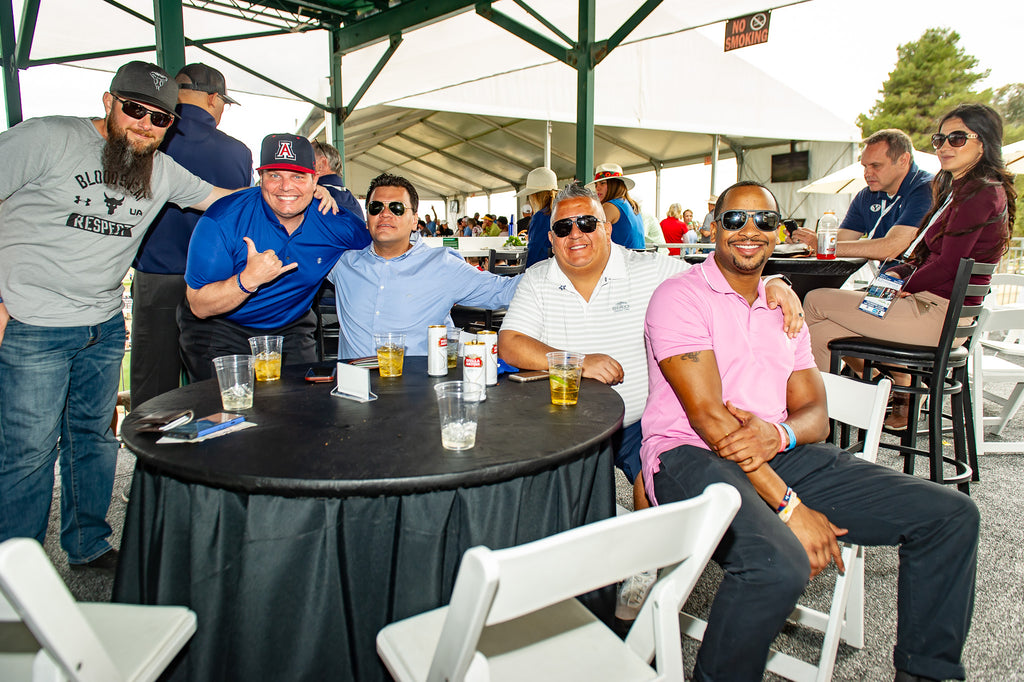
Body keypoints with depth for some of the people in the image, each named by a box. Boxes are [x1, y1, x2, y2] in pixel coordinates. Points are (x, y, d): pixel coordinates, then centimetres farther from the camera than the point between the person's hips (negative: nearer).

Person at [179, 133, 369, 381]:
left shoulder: (335, 223, -12)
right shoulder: (223, 221, -20)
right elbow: (199, 307, -22)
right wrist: (248, 280, -36)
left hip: (291, 330, 3)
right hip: (220, 330, -2)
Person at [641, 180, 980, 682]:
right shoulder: (681, 296, -2)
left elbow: (815, 413, 13)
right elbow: (706, 414, -13)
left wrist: (779, 433, -14)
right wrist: (789, 506, -18)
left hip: (782, 453, 7)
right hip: (690, 454, -7)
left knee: (951, 513, -2)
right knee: (778, 564, -36)